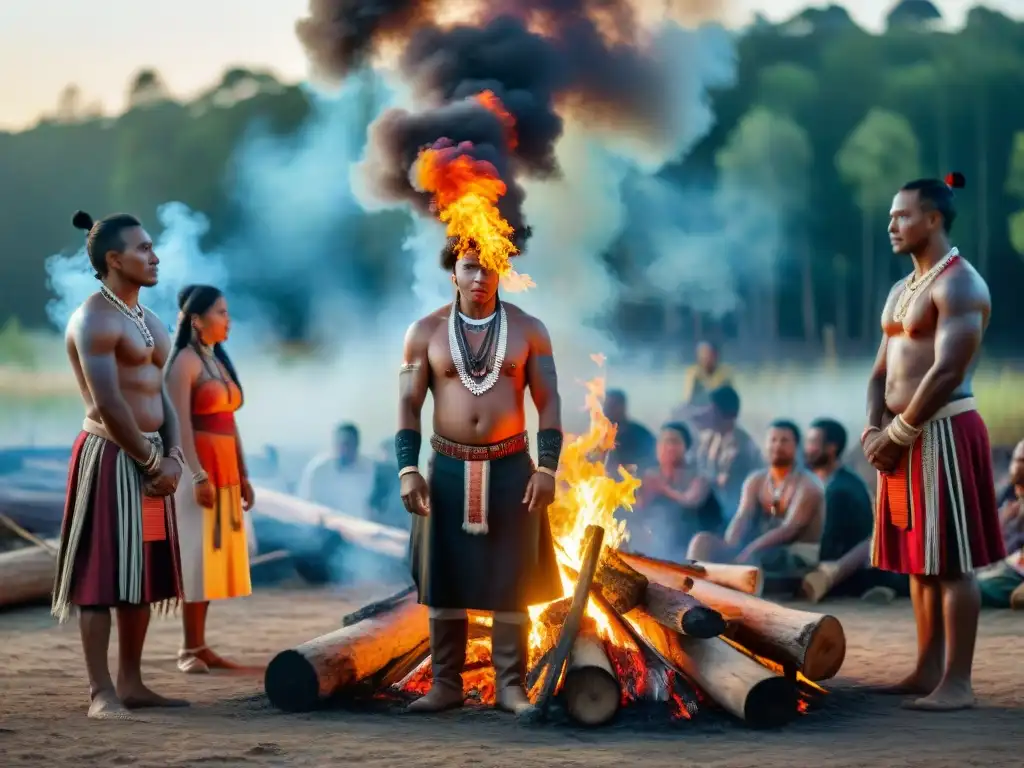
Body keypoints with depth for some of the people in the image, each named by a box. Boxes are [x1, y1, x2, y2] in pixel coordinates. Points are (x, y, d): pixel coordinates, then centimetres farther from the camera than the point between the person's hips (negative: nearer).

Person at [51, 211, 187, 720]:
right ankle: (101, 692, -4)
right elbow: (108, 404, -19)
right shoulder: (94, 320, -12)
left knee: (141, 573, 11)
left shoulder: (147, 320, 16)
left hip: (151, 458, 9)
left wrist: (172, 456, 0)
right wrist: (152, 461, -13)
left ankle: (131, 683, 18)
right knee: (102, 575, -6)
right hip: (110, 457, -9)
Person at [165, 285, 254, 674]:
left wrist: (242, 474, 15)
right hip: (197, 469, -8)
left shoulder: (220, 361, 16)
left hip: (225, 470, 8)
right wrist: (198, 475, -23)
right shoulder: (184, 362, -9)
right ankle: (189, 649, -4)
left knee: (215, 555, 7)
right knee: (196, 555, -8)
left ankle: (200, 646, 10)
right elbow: (180, 424, -16)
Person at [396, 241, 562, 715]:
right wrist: (407, 469, -8)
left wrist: (547, 467, -9)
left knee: (512, 582, 0)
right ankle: (446, 684, 12)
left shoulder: (528, 330, 1)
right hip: (448, 468, 1)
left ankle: (511, 686, 7)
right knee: (444, 579, 4)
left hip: (510, 467, -1)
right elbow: (408, 404, 1)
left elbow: (548, 402, 1)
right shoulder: (425, 332, 2)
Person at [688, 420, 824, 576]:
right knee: (703, 542, -14)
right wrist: (729, 549, -22)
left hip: (799, 557, -6)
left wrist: (748, 552, -30)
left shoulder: (807, 484, -8)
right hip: (761, 550, 6)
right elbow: (742, 518, 0)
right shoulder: (756, 480, 11)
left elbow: (789, 529, -20)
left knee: (750, 558, -38)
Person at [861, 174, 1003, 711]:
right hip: (904, 438, 9)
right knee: (918, 559, 11)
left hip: (943, 433, -9)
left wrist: (898, 434, -16)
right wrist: (874, 430, 0)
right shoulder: (901, 291, 18)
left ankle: (957, 682, -5)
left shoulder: (958, 284, -12)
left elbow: (947, 372, -21)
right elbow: (882, 370, 18)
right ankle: (929, 670, 18)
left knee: (951, 561, -7)